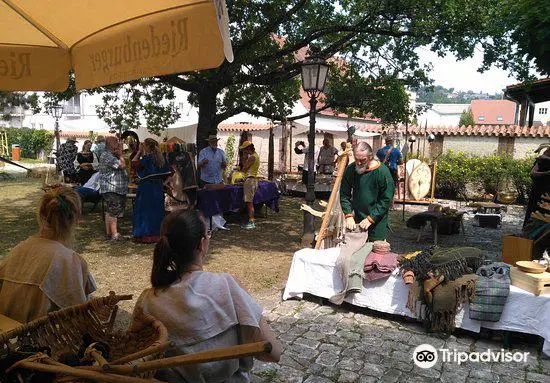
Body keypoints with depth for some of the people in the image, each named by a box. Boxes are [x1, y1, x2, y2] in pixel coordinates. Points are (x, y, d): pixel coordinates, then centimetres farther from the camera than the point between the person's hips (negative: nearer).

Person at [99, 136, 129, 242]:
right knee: (113, 211, -11)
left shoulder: (112, 154, 20)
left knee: (109, 211, 13)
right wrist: (120, 154, -4)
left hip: (117, 188, 11)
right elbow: (122, 165, -20)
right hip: (111, 188, -11)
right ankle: (114, 235, -10)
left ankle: (109, 233, 18)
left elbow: (122, 166, 16)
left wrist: (119, 154, 8)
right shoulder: (106, 155, -13)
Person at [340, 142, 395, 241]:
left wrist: (371, 218, -16)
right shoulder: (350, 170, -3)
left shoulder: (382, 171, -14)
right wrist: (349, 215, -11)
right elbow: (344, 195, 0)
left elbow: (386, 200, -12)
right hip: (356, 220, 3)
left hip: (377, 223, -3)